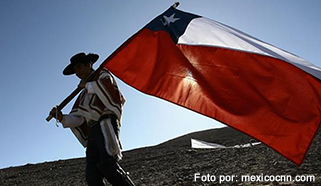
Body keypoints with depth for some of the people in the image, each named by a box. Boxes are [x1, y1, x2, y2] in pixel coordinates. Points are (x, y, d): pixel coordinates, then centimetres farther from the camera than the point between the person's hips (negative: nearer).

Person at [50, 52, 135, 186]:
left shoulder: (102, 74, 16)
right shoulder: (83, 95, 33)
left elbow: (108, 86, -11)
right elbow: (78, 119, 19)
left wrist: (87, 85, 2)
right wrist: (62, 118, 2)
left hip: (106, 124, -6)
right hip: (93, 132, 7)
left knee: (106, 165, -28)